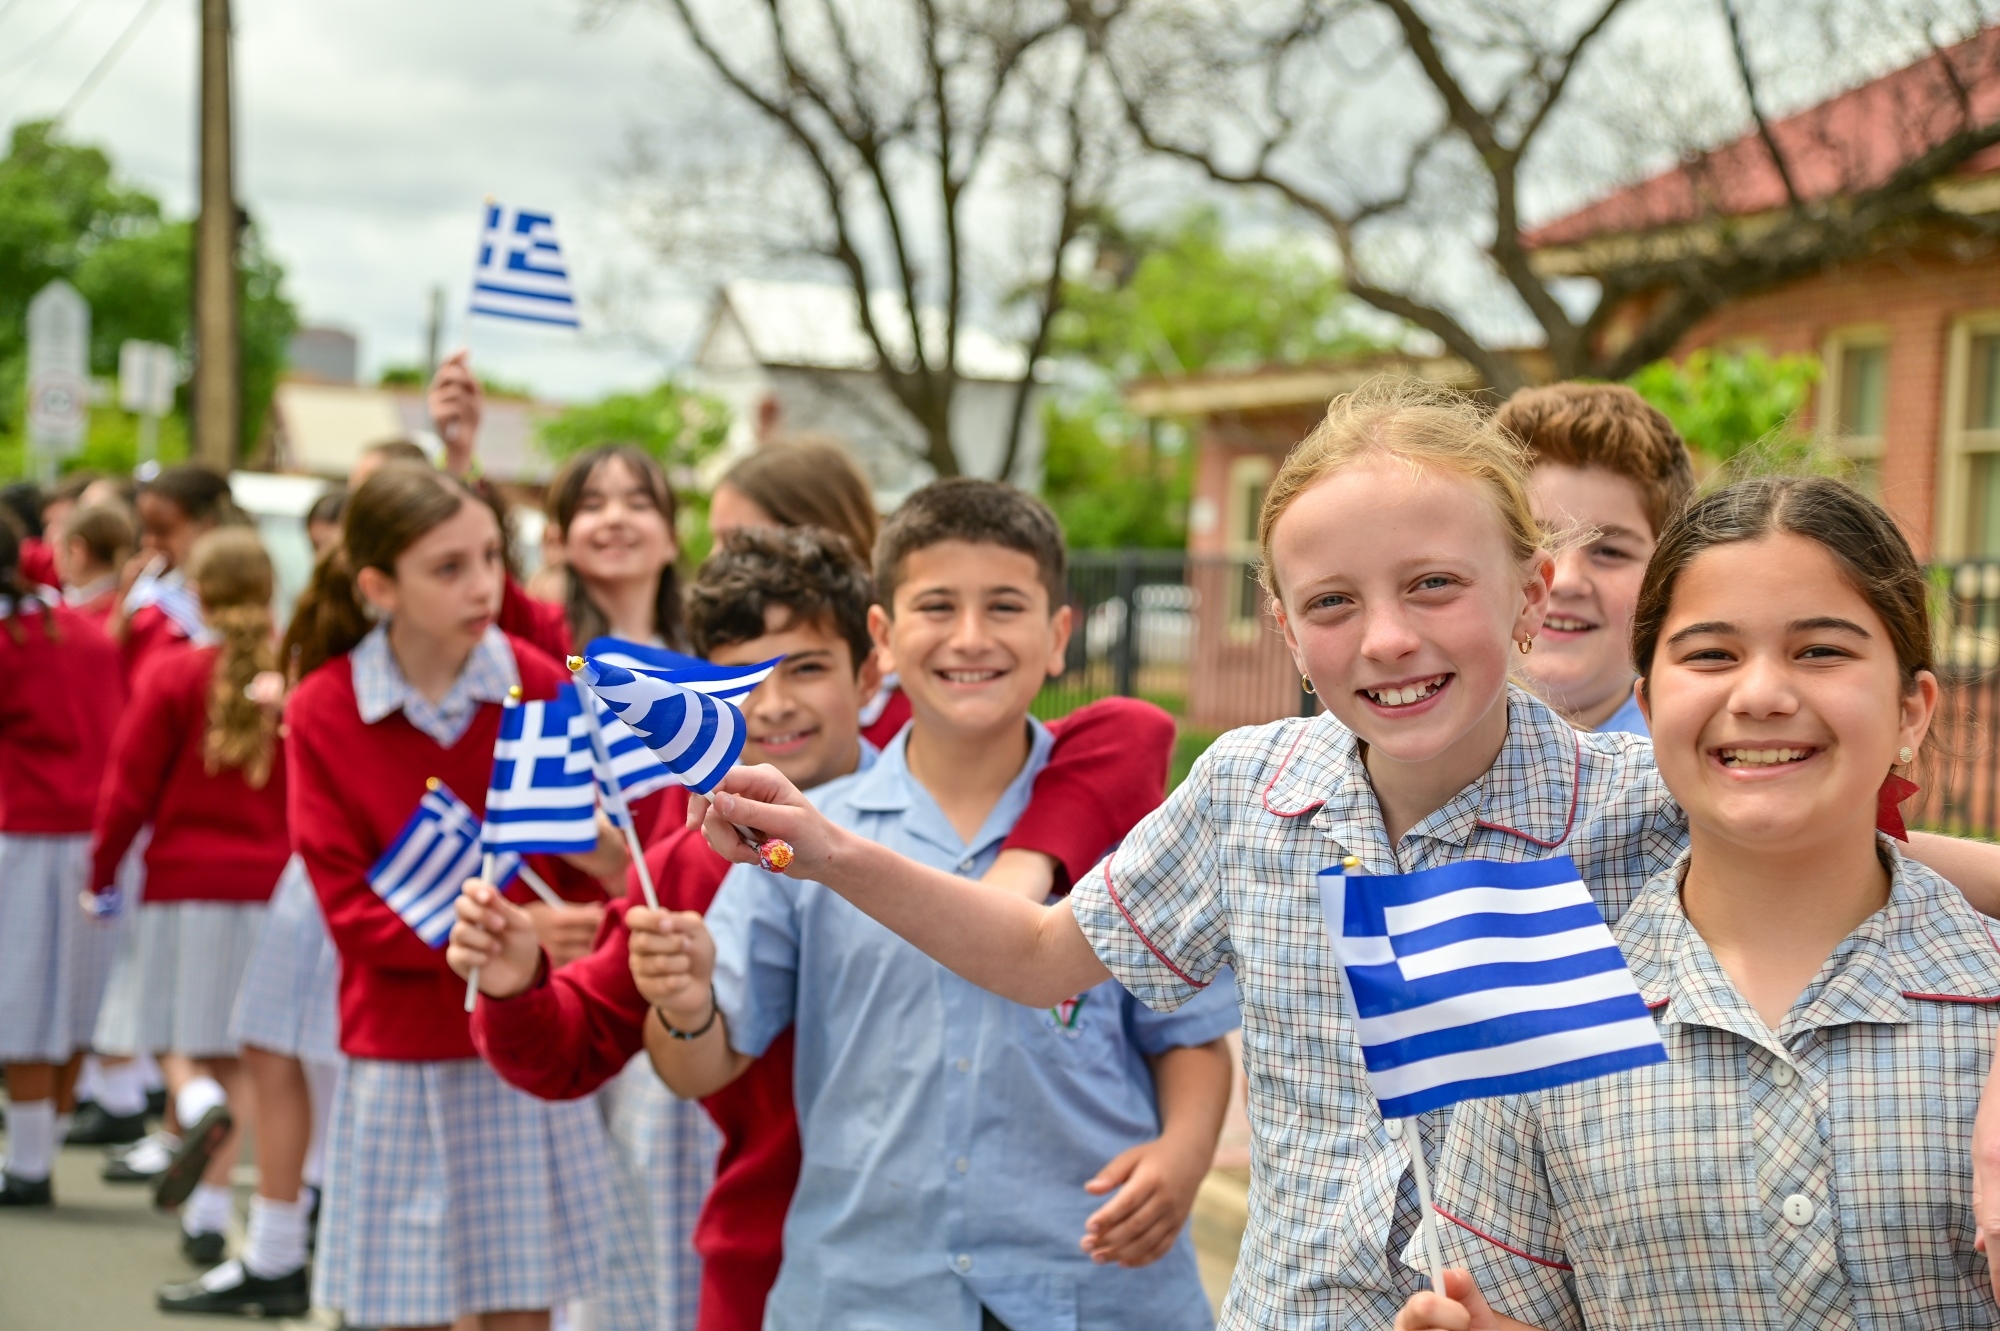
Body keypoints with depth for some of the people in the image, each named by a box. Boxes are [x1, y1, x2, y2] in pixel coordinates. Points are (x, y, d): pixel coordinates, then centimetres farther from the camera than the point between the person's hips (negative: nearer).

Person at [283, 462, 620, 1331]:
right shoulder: (322, 713, -6)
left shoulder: (541, 686, -4)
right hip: (399, 1055, -1)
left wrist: (606, 856, -22)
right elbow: (351, 909, -7)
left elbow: (600, 852, 2)